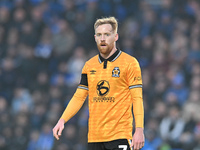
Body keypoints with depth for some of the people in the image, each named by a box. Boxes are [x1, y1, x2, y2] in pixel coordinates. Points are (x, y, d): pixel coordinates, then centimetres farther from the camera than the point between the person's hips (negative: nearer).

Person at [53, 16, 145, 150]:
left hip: (120, 135, -5)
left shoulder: (130, 63, -2)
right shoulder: (89, 66, 13)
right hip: (94, 137, 5)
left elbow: (137, 99, -6)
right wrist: (62, 120, 3)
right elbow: (79, 97, 16)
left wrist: (139, 130, -15)